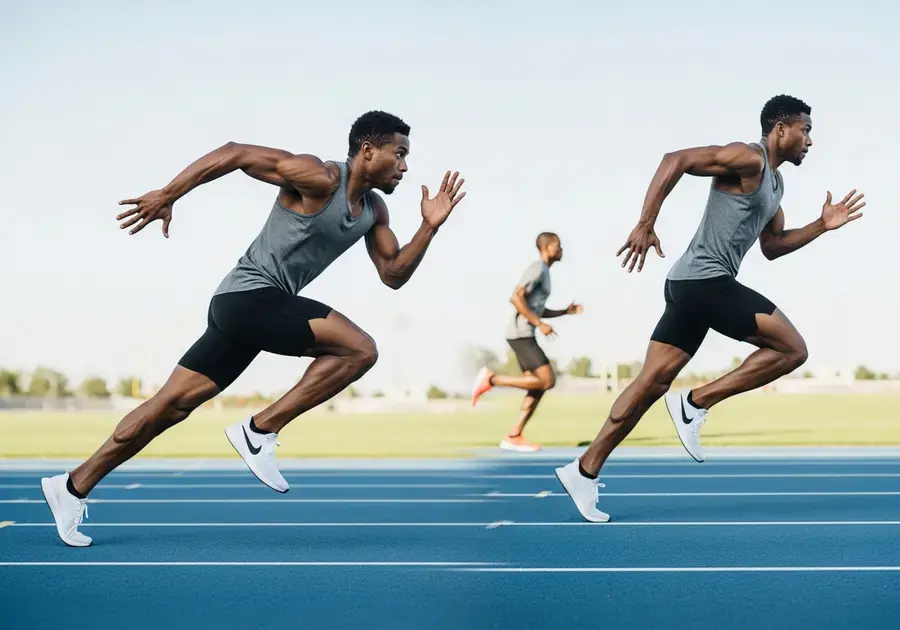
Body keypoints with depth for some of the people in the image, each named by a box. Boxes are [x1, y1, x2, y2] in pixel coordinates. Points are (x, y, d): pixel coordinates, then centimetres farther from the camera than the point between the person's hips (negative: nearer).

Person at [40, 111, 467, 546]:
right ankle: (259, 431, -11)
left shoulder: (374, 211, 13)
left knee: (172, 405, 8)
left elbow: (393, 275, 14)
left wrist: (429, 228, 2)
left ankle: (72, 487, 14)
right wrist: (166, 196, -15)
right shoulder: (319, 179, -13)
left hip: (259, 308, 9)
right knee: (359, 349, -17)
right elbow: (234, 153, -14)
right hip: (248, 296, -9)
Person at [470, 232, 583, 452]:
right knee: (547, 381, -14)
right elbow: (516, 297, -20)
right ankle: (492, 379, -8)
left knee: (538, 386, 4)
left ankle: (513, 437, 2)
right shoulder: (537, 268, -9)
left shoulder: (543, 272, 23)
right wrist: (539, 324, -18)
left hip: (524, 336, 10)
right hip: (521, 334, -10)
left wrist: (566, 311, 18)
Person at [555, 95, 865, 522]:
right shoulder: (748, 158, -9)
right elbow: (676, 160, -19)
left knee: (653, 382, 6)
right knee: (792, 350, -7)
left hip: (694, 285, 10)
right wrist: (645, 224, -25)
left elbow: (772, 247, 29)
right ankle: (695, 403, -7)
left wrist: (822, 226, 19)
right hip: (705, 280, -10)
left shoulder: (773, 181, 22)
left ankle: (584, 470, 6)